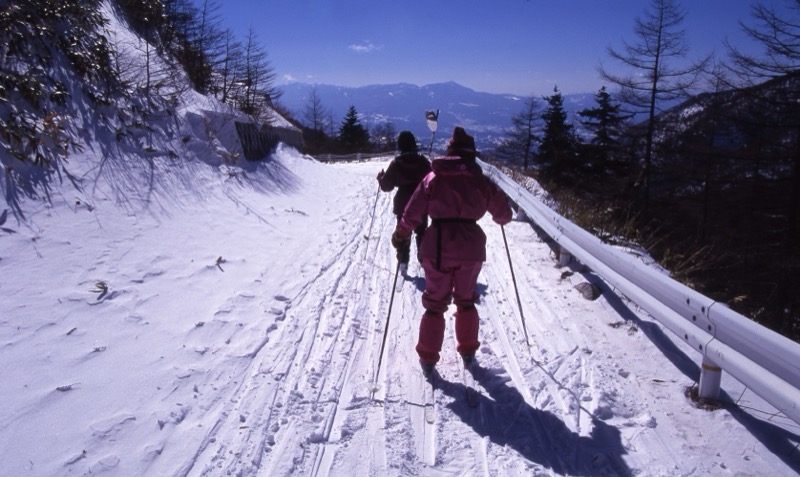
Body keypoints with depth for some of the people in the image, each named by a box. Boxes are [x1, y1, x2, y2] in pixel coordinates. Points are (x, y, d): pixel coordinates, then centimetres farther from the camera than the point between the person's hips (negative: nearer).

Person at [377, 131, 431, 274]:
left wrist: (380, 177, 14)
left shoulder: (396, 163, -10)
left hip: (403, 204, -1)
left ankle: (403, 262, 3)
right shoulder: (423, 161, -6)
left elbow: (386, 186, -6)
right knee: (422, 233, 18)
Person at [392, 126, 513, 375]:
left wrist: (400, 234, 16)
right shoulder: (481, 181, 2)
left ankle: (428, 359, 15)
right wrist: (501, 217, 33)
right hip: (471, 249, 1)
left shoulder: (433, 177, 1)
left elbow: (412, 214, -1)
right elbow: (504, 215, 10)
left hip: (438, 248, -1)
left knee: (435, 303, 13)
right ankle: (468, 353, 30)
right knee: (466, 301, 21)